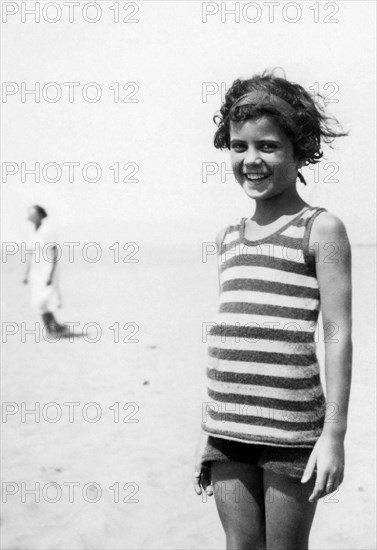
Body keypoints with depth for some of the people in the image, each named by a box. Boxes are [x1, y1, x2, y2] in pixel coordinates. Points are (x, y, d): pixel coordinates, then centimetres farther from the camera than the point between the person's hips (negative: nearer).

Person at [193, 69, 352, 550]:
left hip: (289, 427, -5)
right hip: (227, 426, 5)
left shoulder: (320, 230, -3)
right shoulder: (229, 238, 14)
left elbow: (338, 334, -7)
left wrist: (334, 433, -13)